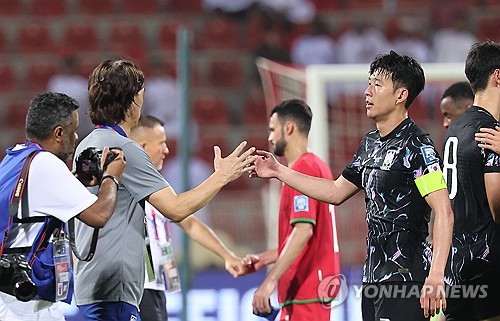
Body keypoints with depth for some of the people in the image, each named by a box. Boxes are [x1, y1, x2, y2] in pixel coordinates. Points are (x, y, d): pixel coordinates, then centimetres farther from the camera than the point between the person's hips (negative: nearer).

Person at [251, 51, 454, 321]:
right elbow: (336, 192, 28)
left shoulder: (415, 146, -12)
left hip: (405, 279, -9)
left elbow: (444, 213, -19)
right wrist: (279, 172, 25)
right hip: (374, 277, 9)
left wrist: (435, 276, -27)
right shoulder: (371, 143, 16)